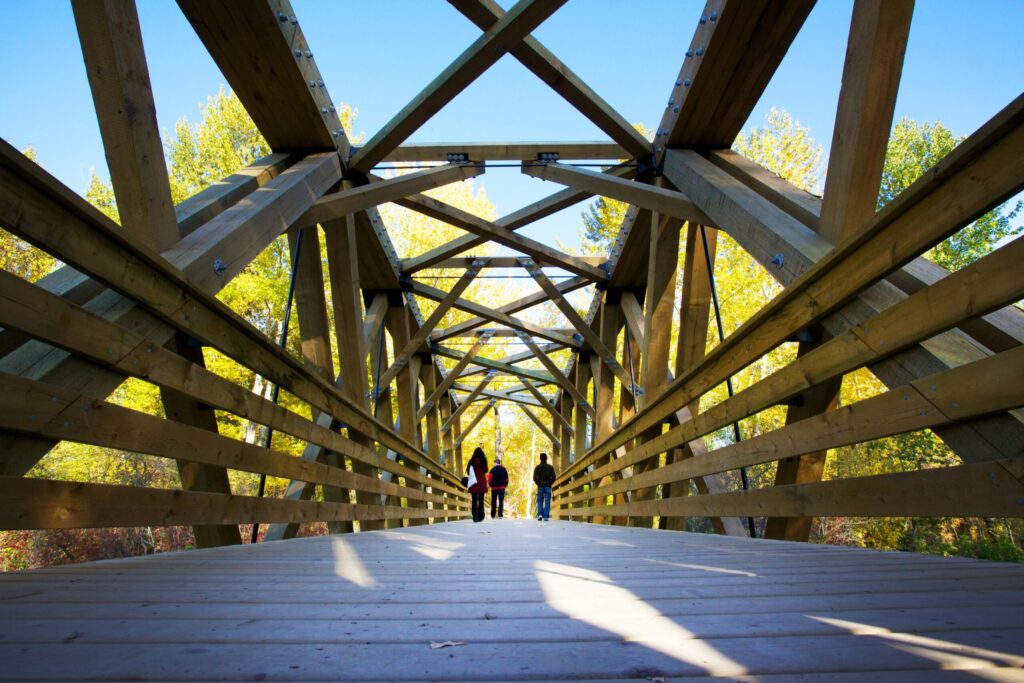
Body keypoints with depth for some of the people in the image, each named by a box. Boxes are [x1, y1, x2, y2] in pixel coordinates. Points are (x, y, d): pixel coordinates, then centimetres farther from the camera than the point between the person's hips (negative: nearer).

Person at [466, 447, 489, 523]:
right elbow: (485, 471, 8)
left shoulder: (472, 461, -5)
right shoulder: (484, 461, -1)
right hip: (482, 482, 1)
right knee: (481, 500, 10)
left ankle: (475, 516, -7)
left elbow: (467, 471, -3)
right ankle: (480, 517, 12)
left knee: (474, 500, 1)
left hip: (474, 482, -1)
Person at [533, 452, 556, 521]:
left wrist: (538, 483, 10)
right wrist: (549, 484, 11)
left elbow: (535, 477, -6)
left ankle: (540, 514, -9)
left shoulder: (537, 467, -1)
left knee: (540, 501, 9)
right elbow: (553, 477, -2)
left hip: (540, 486, 0)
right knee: (547, 502, 2)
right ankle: (546, 516, -4)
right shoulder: (550, 467, 2)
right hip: (548, 487, 0)